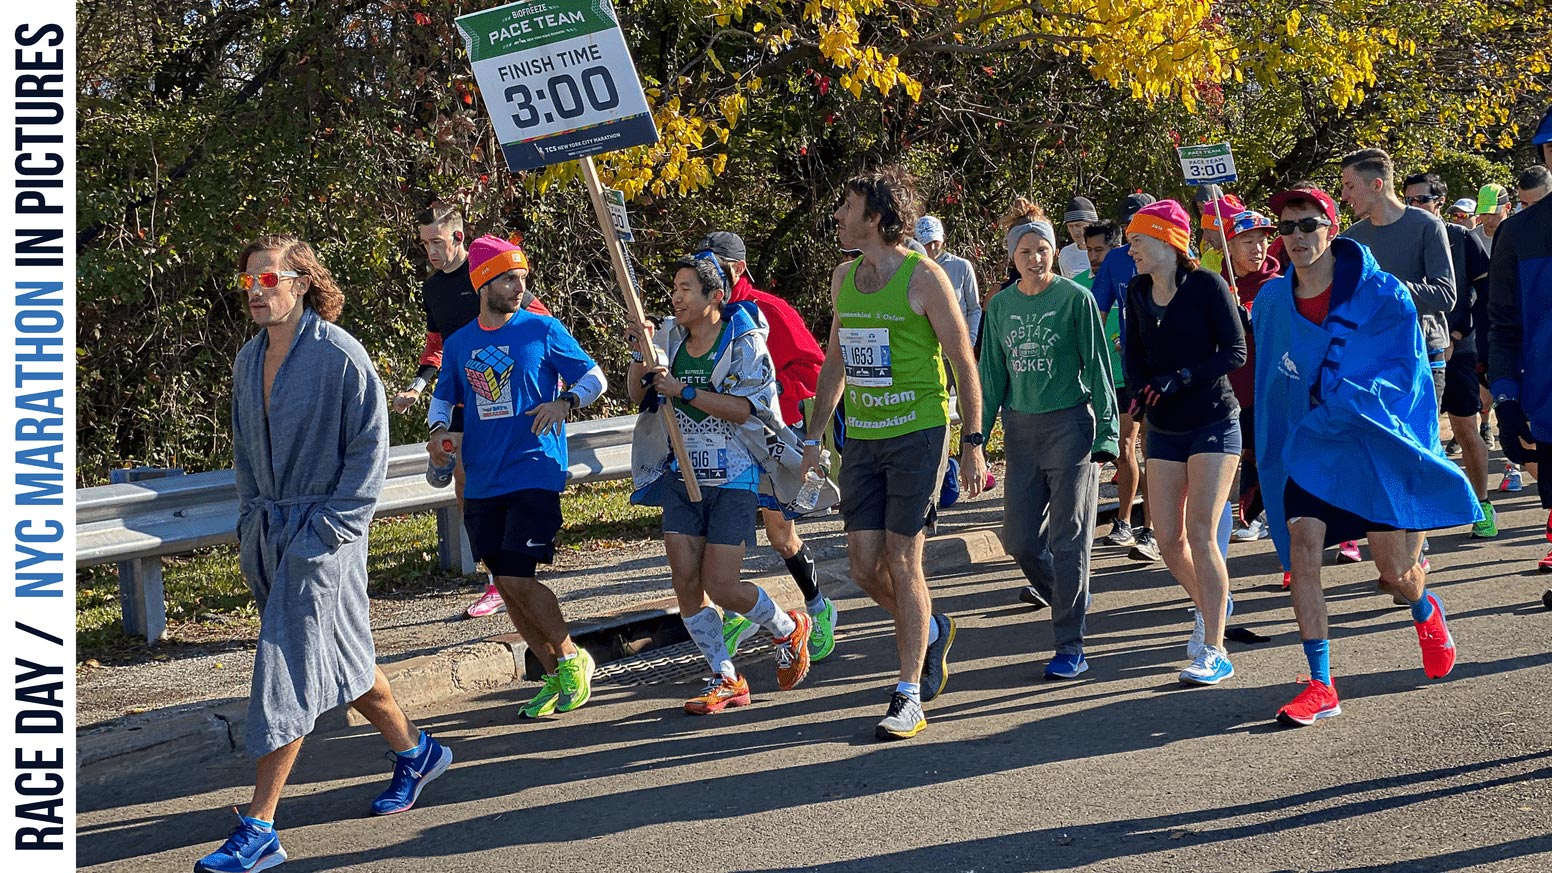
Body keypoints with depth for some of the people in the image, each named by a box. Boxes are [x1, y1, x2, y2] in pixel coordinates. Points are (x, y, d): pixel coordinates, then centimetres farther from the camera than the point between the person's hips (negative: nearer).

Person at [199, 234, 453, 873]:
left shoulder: (337, 353, -12)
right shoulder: (249, 359, 9)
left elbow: (370, 445, -11)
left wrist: (331, 526, -15)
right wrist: (250, 520, 11)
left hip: (322, 532, -7)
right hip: (266, 532, 7)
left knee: (286, 667, -11)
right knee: (339, 658, 17)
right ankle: (415, 752, 37)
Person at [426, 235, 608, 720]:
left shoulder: (543, 330, -3)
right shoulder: (458, 344, 9)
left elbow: (595, 377, 1)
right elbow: (443, 396, 21)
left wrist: (565, 401, -18)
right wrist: (438, 429, 0)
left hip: (534, 474, -5)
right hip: (482, 483, 5)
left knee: (516, 579, -14)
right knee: (507, 586, 6)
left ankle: (571, 658, 7)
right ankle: (554, 677, 20)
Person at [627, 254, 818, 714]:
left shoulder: (745, 341, -9)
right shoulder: (669, 337, 7)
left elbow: (743, 408, -20)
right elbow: (638, 395, 5)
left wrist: (682, 390, -24)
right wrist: (641, 354, -12)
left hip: (733, 479, -5)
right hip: (681, 477, 5)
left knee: (721, 587, -8)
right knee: (686, 582, -1)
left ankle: (789, 629, 21)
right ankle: (726, 680, 12)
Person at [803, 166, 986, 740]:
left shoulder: (923, 277, -10)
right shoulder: (843, 278, 10)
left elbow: (963, 362, -7)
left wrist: (973, 443, -9)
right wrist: (814, 436, 17)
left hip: (918, 434, -6)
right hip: (862, 437, 6)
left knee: (902, 562, -6)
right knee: (864, 567, 3)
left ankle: (909, 698, 2)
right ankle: (931, 632, 32)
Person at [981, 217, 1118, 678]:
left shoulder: (1076, 298, -5)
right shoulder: (1001, 307, 8)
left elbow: (1097, 365, -4)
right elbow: (992, 376, 15)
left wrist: (1104, 432, -9)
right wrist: (978, 435, 11)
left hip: (1069, 424, -5)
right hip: (1021, 428, 5)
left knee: (1068, 538, -4)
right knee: (1019, 537, 4)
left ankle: (1070, 647, 1)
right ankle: (1066, 598, 31)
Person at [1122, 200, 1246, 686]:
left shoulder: (1206, 286, -10)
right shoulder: (1137, 293, 6)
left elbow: (1235, 352, -12)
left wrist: (1182, 378, -22)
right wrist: (1141, 390, -8)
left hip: (1213, 423, -5)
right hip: (1163, 431, 6)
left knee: (1201, 534, -14)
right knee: (1169, 542, 3)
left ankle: (1214, 652, -9)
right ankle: (1208, 607, 33)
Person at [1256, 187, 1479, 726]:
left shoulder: (1381, 294, -12)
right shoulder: (1272, 301, 0)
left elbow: (1406, 374, -13)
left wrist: (1340, 396, -23)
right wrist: (1271, 455, 12)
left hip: (1377, 445, -2)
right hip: (1308, 445, 3)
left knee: (1395, 575, 6)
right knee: (1301, 550, -16)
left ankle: (1427, 614, 45)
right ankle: (1320, 687, -10)